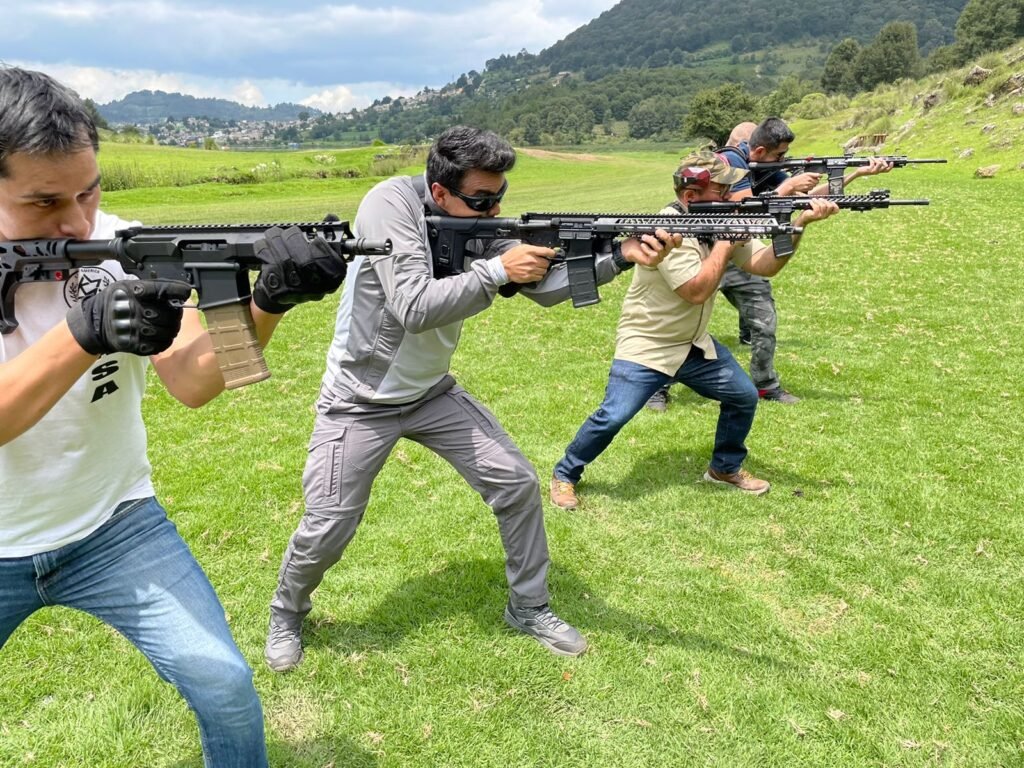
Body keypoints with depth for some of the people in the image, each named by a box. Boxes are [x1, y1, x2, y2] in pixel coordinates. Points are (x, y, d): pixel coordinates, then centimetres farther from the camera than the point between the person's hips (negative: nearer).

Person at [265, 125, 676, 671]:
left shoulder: (478, 226, -7)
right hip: (359, 402, -5)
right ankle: (287, 613, 33)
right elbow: (414, 307, -34)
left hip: (432, 394, 6)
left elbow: (548, 284, -11)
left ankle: (529, 608, 23)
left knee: (517, 484, 1)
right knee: (326, 532, -1)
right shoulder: (391, 202, -24)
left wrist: (621, 255, -26)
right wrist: (497, 270, -34)